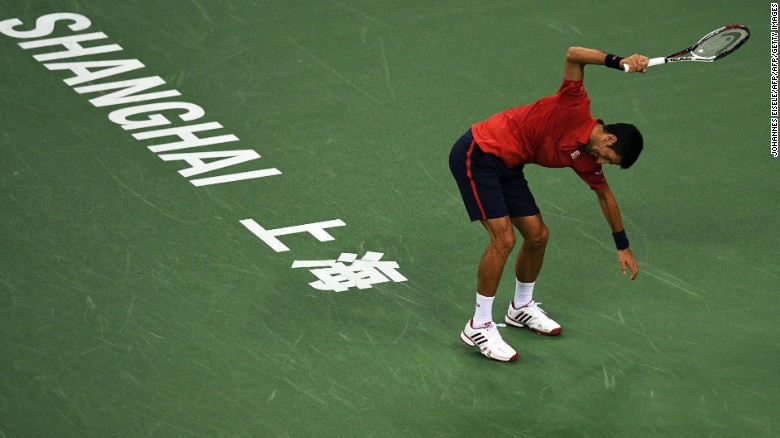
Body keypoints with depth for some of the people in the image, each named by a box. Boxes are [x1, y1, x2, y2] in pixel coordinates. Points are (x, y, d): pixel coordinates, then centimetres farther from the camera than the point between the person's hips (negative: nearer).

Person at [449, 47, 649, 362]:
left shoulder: (586, 159, 4)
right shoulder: (577, 109, -19)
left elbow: (605, 195, 22)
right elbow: (574, 55, -30)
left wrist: (622, 245, 24)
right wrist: (619, 62, -40)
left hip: (506, 167, 9)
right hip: (476, 155, -9)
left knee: (537, 234, 10)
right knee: (503, 238, -16)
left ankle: (521, 308, 35)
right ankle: (479, 326, -6)